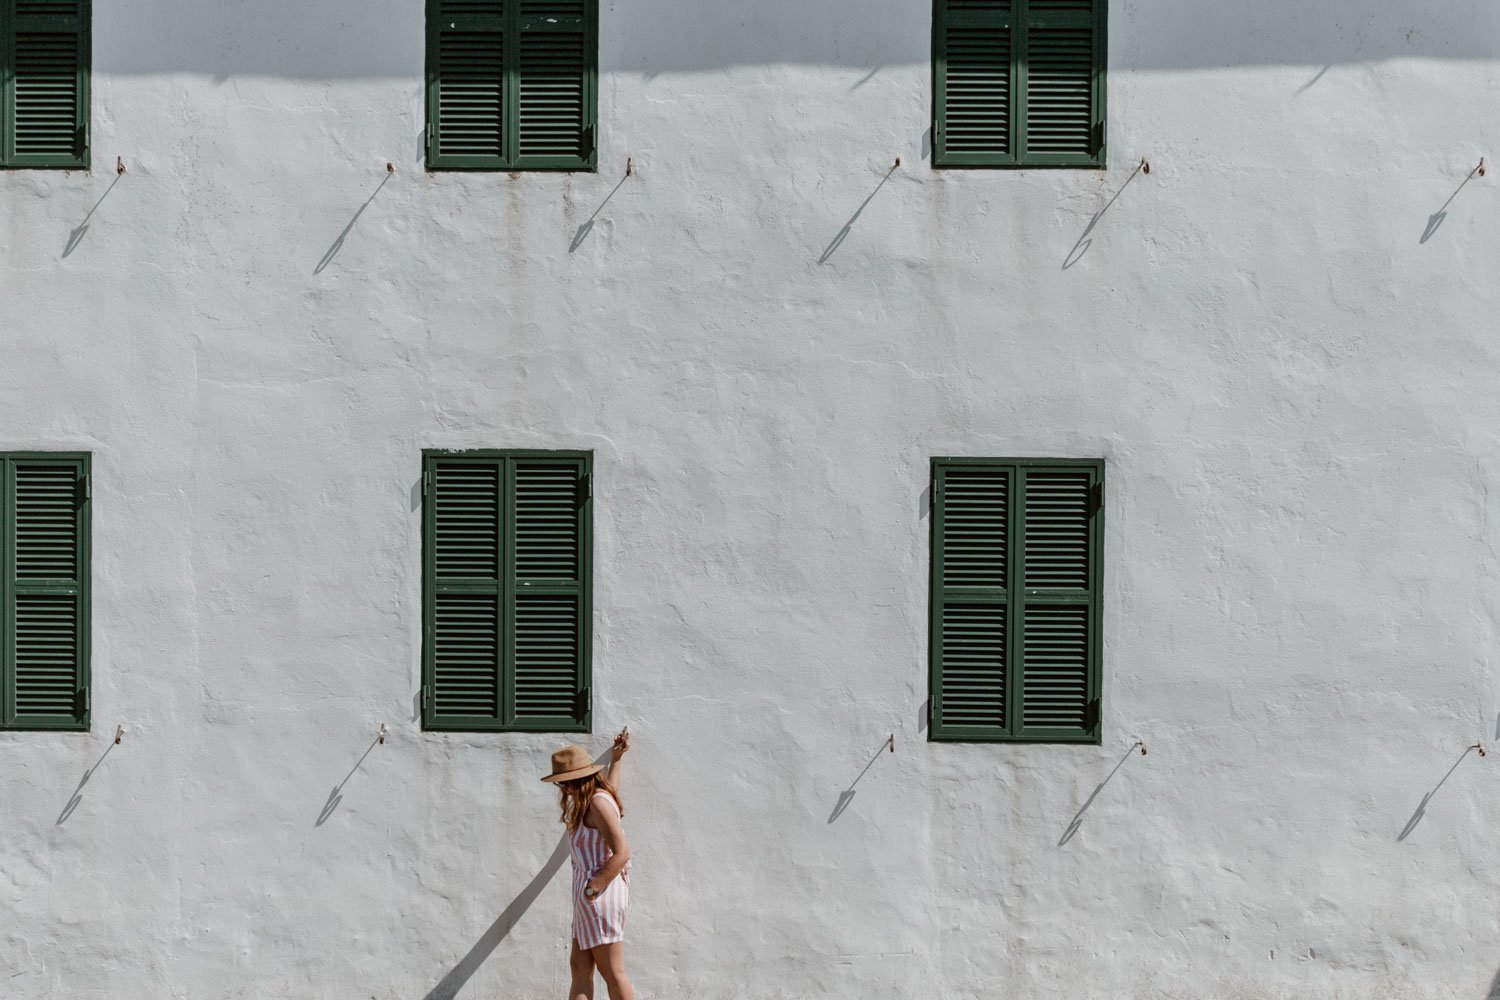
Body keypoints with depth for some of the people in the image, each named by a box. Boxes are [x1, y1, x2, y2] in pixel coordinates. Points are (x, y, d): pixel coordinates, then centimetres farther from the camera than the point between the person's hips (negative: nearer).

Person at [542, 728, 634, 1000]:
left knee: (612, 973, -6)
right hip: (591, 896, 10)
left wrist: (593, 889, -23)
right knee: (579, 966, 6)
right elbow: (611, 789, 41)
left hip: (601, 894, -10)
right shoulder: (595, 797, 13)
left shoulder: (598, 803, -16)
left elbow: (621, 853, -23)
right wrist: (616, 759, 53)